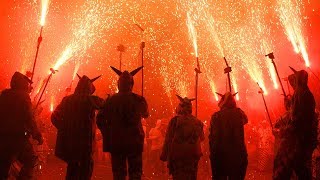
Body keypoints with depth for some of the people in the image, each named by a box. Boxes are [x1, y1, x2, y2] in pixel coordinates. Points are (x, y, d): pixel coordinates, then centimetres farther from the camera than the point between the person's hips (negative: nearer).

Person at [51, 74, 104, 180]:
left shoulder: (67, 100, 3)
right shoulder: (90, 100, -10)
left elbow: (54, 117, 3)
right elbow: (104, 104, 8)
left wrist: (64, 129, 10)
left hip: (68, 139, 5)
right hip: (85, 139, -4)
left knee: (72, 165, 20)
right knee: (86, 166, 9)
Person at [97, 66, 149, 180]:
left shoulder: (111, 100, -5)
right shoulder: (138, 100, -8)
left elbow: (100, 120, -5)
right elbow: (145, 114, 11)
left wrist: (108, 135, 6)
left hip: (115, 142, 1)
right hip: (134, 142, -1)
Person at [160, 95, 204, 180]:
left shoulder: (175, 120, -11)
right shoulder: (197, 122, 2)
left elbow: (168, 140, -11)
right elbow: (202, 138, 15)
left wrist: (164, 156, -4)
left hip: (177, 155, -4)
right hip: (193, 156, 4)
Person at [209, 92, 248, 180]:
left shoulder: (216, 116, -5)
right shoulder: (239, 114, -3)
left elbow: (212, 136, -5)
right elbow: (245, 119, 21)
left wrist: (213, 152, 4)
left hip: (219, 154, 0)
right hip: (237, 154, 1)